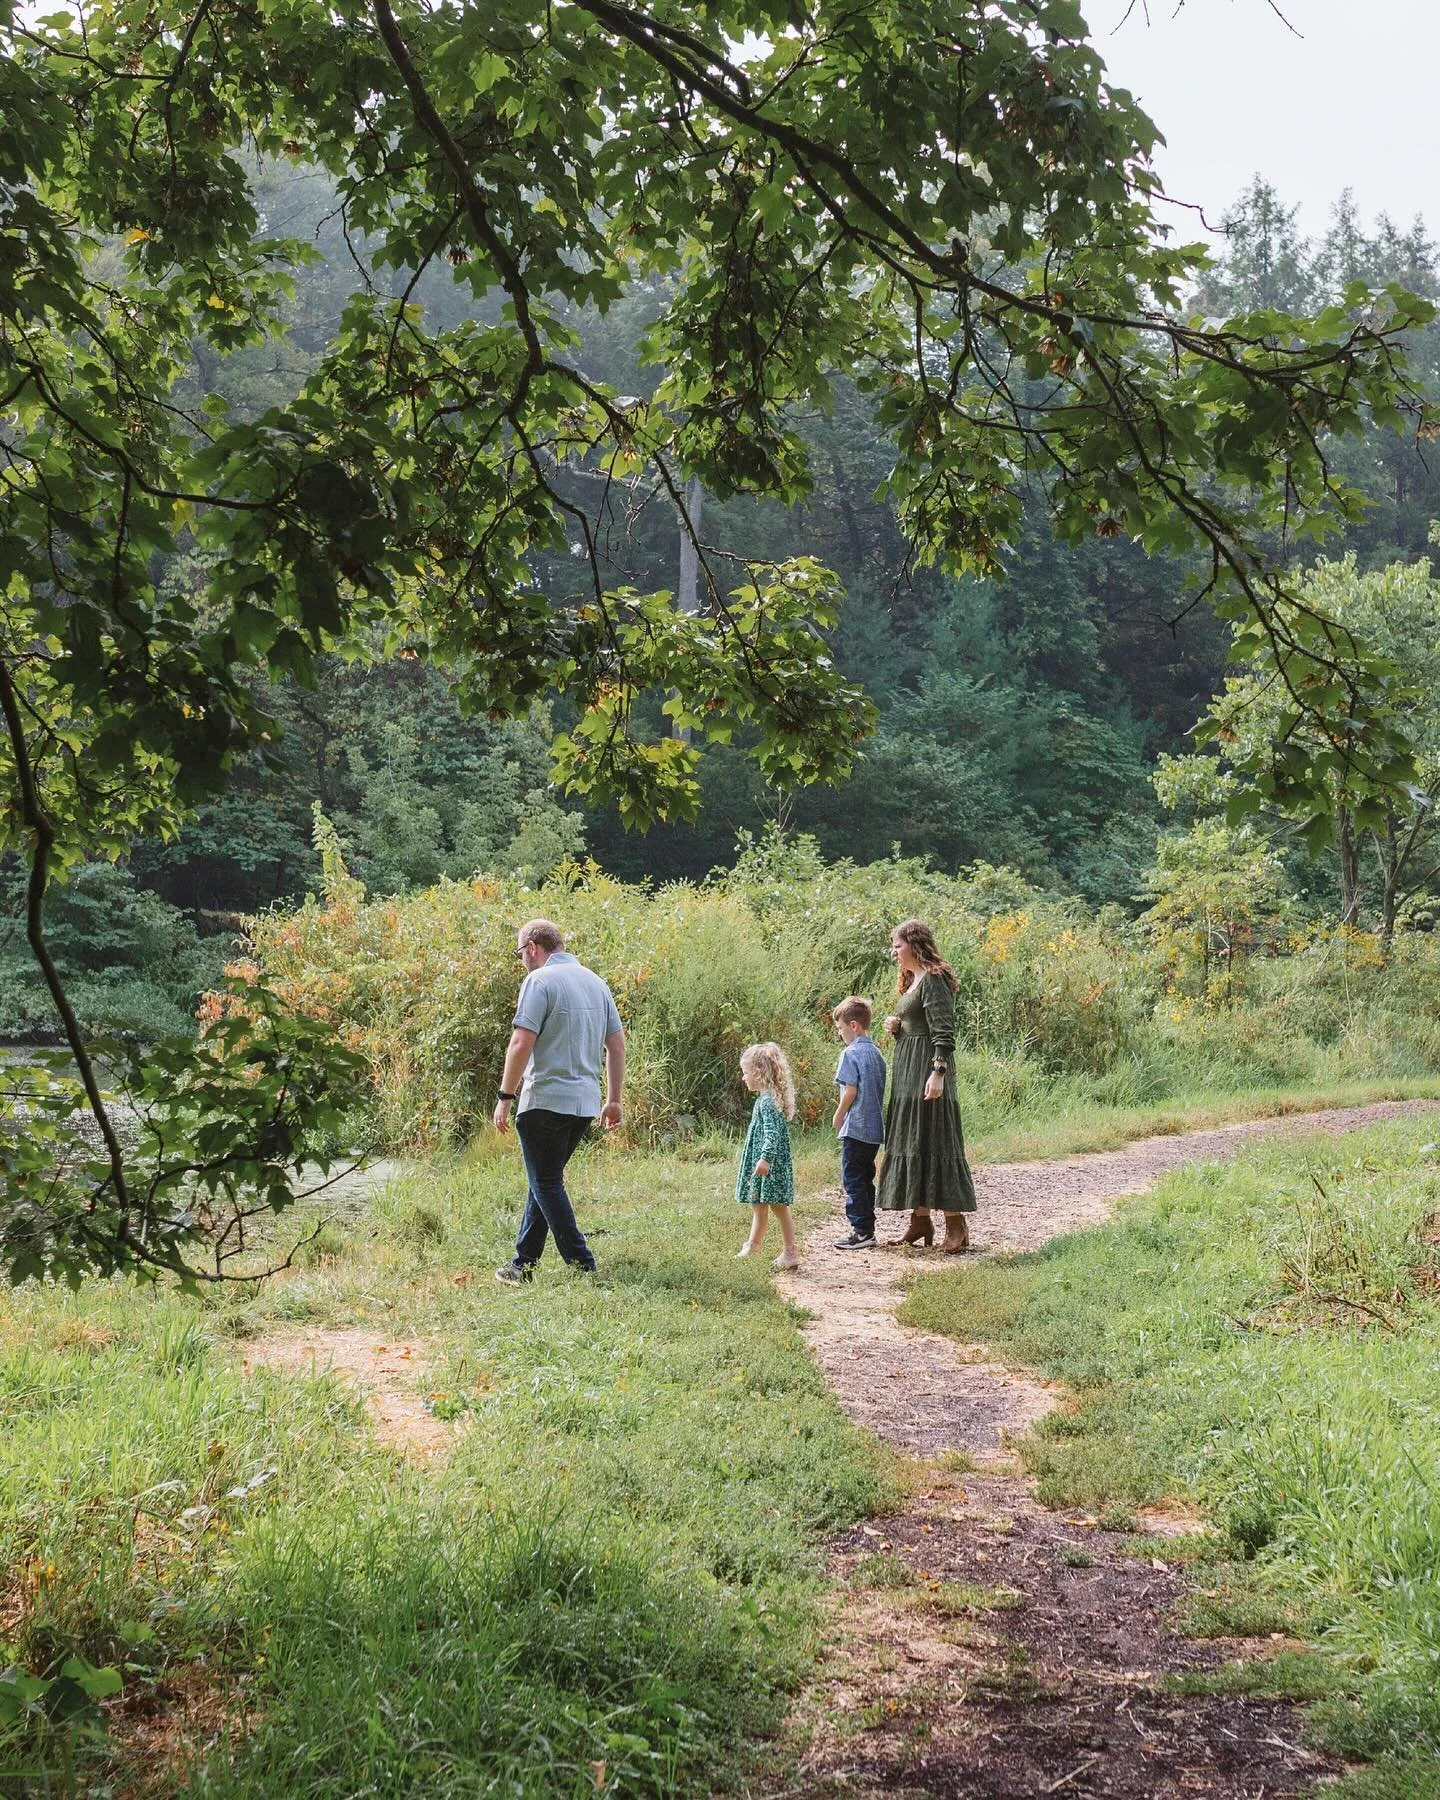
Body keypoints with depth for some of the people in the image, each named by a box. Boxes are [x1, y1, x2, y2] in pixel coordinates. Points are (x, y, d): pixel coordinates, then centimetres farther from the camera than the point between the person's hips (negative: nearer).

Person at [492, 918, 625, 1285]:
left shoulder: (539, 981, -11)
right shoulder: (595, 981, 12)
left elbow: (522, 1043, -18)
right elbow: (617, 1044, 14)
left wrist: (505, 1097, -10)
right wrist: (613, 1100, 20)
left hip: (546, 1100, -8)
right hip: (586, 1102, 8)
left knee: (547, 1184, 1)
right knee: (544, 1180, 17)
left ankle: (582, 1267, -2)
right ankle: (523, 1263, 21)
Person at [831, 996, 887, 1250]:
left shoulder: (850, 1053, -12)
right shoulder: (876, 1053, 12)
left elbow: (851, 1090, -17)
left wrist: (838, 1115, -2)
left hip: (856, 1127, -8)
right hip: (876, 1128, 8)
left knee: (852, 1179, -3)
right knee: (866, 1179, 14)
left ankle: (862, 1231, -4)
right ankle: (868, 1231, 17)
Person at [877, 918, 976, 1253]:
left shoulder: (933, 980, -12)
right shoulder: (912, 981, 17)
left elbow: (943, 1031, -20)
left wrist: (938, 1072, -27)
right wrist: (895, 1028, 5)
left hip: (927, 1067, -10)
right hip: (907, 1072, 10)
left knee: (932, 1142, -10)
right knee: (910, 1143, 11)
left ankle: (956, 1225, -6)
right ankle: (920, 1221, 17)